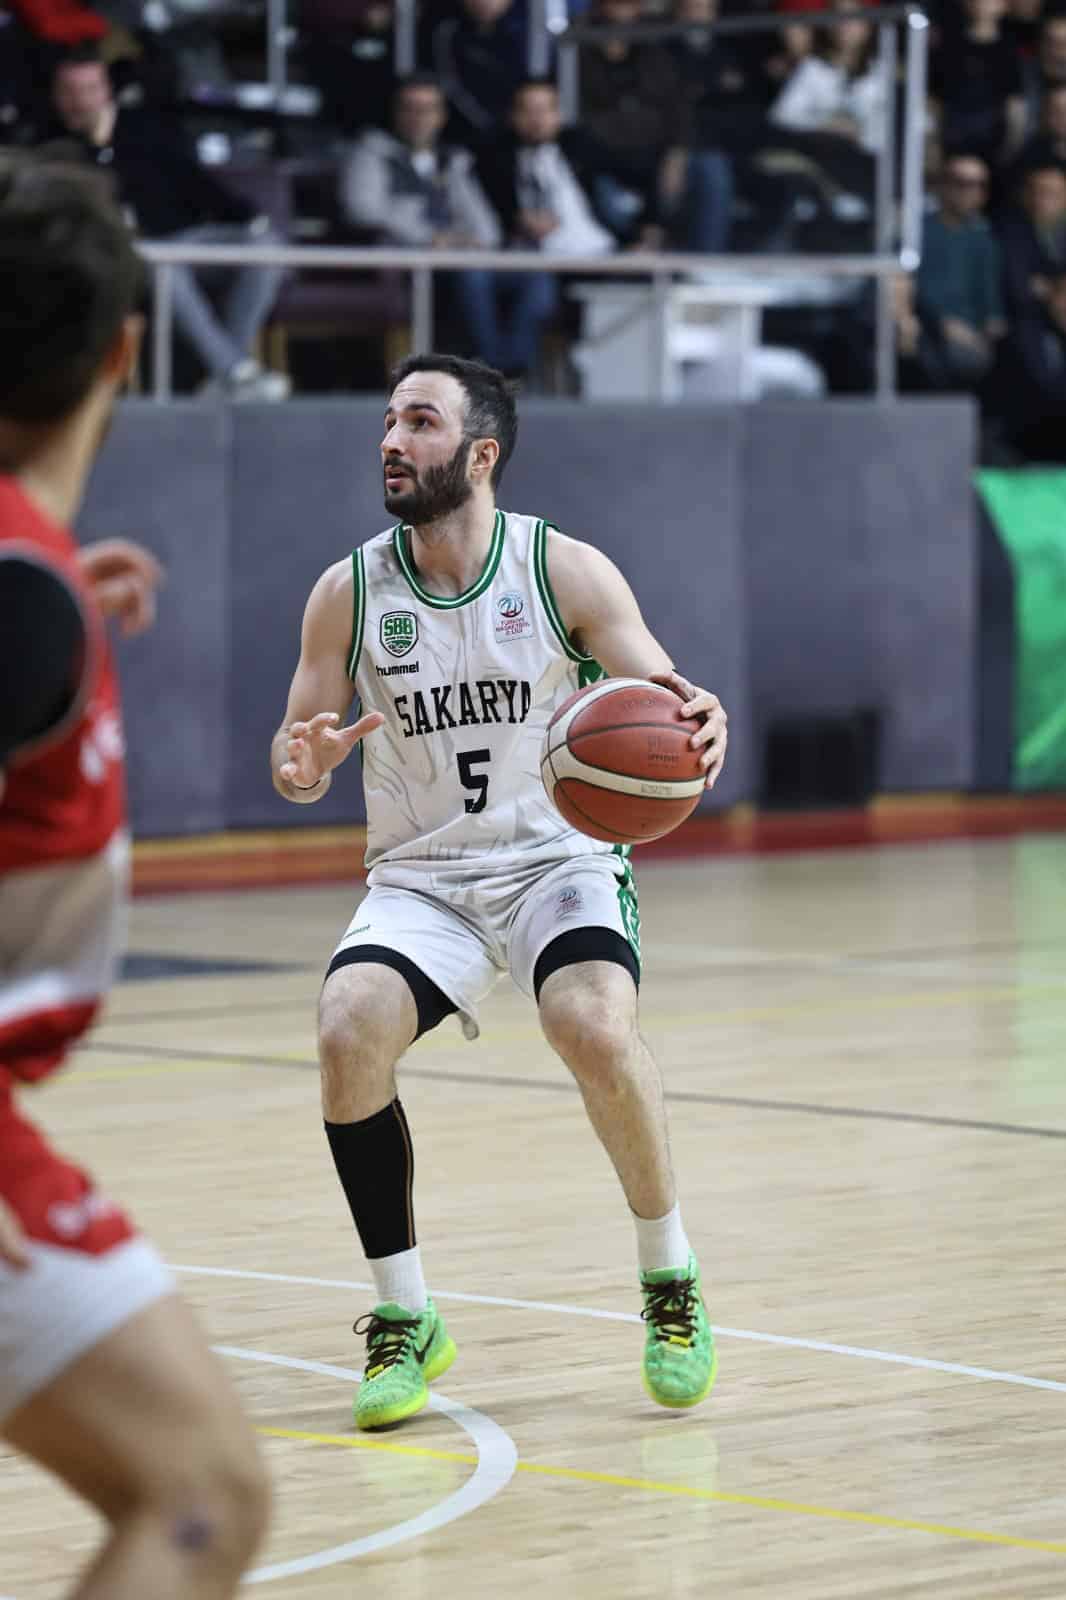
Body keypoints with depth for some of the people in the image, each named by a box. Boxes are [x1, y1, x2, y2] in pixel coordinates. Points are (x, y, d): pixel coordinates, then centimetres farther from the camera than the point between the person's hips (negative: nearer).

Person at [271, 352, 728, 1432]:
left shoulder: (565, 571, -8)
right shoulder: (349, 593, -3)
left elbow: (665, 698, -8)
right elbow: (297, 750, 2)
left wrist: (701, 725, -33)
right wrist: (300, 765, -23)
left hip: (561, 860, -2)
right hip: (420, 878, 2)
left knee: (596, 1030, -30)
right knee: (348, 1030, -26)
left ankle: (669, 1282, -5)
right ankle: (403, 1321, -10)